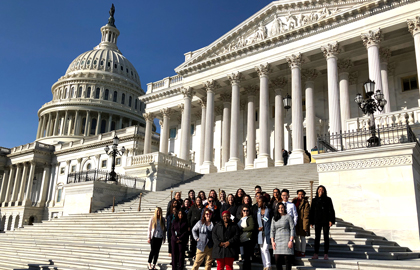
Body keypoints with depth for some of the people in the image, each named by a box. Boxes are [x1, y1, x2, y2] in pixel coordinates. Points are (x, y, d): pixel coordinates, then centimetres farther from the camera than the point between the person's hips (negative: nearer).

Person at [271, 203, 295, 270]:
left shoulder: (288, 217, 2)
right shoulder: (274, 218, 13)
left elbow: (292, 229, -1)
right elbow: (272, 230, 12)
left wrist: (291, 240, -9)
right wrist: (272, 241, 3)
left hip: (286, 240, -3)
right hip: (277, 241, 3)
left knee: (287, 259, -4)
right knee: (277, 259, -2)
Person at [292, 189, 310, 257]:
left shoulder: (305, 203, -7)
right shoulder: (295, 201, 11)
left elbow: (306, 215, -11)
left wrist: (305, 225, -16)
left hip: (302, 223, -6)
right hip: (296, 222, 6)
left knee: (302, 237, 3)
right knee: (296, 237, 13)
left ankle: (302, 252, 11)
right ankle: (298, 251, 25)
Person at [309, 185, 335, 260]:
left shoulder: (328, 199, 3)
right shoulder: (314, 200, 10)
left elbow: (331, 210, -1)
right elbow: (312, 211, 10)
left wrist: (331, 220, -11)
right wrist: (311, 222, 4)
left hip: (326, 221, -2)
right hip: (317, 221, 2)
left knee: (326, 237, 2)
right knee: (317, 237, 4)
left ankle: (326, 254, 8)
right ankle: (316, 253, 7)